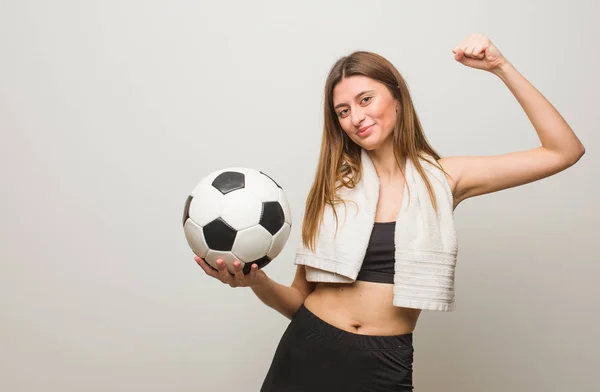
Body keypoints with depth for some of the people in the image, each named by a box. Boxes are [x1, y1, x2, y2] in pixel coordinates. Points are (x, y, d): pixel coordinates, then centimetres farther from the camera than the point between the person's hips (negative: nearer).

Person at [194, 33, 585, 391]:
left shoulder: (443, 177, -1)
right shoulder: (335, 184, 0)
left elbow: (564, 151, -2)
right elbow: (300, 299, 2)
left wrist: (500, 66, -6)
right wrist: (258, 281, -19)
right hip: (306, 354, 1)